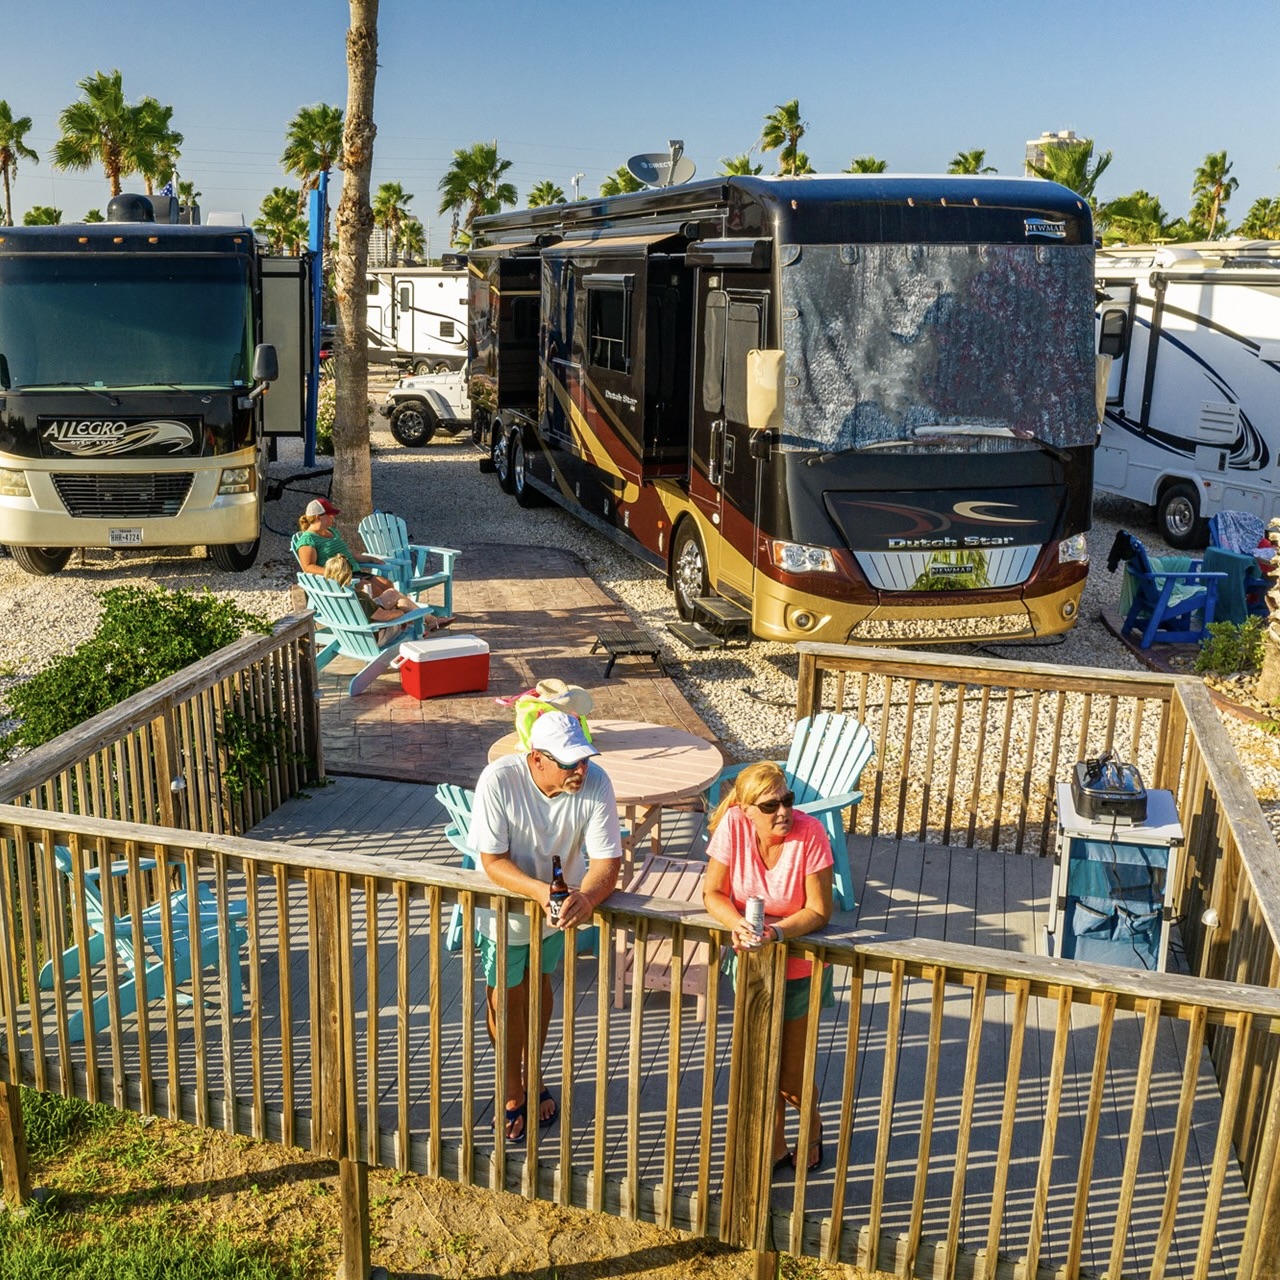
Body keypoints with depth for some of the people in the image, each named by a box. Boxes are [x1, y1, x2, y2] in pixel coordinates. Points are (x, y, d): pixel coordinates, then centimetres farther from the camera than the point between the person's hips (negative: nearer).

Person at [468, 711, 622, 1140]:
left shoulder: (595, 782, -28)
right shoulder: (499, 780, -34)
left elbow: (607, 860, -26)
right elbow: (492, 861, -29)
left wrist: (584, 898, -47)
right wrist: (539, 891, -45)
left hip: (561, 906, 2)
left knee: (539, 984, 23)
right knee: (506, 997, 13)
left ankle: (531, 1076, 47)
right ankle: (513, 1093, 36)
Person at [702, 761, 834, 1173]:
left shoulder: (810, 833, -25)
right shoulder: (733, 825, -20)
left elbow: (819, 910, -19)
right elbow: (712, 894, -12)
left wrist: (775, 932, -34)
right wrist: (738, 925, -31)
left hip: (799, 965, -2)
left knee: (791, 1077, 7)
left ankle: (813, 1128, 41)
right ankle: (774, 1148, 39)